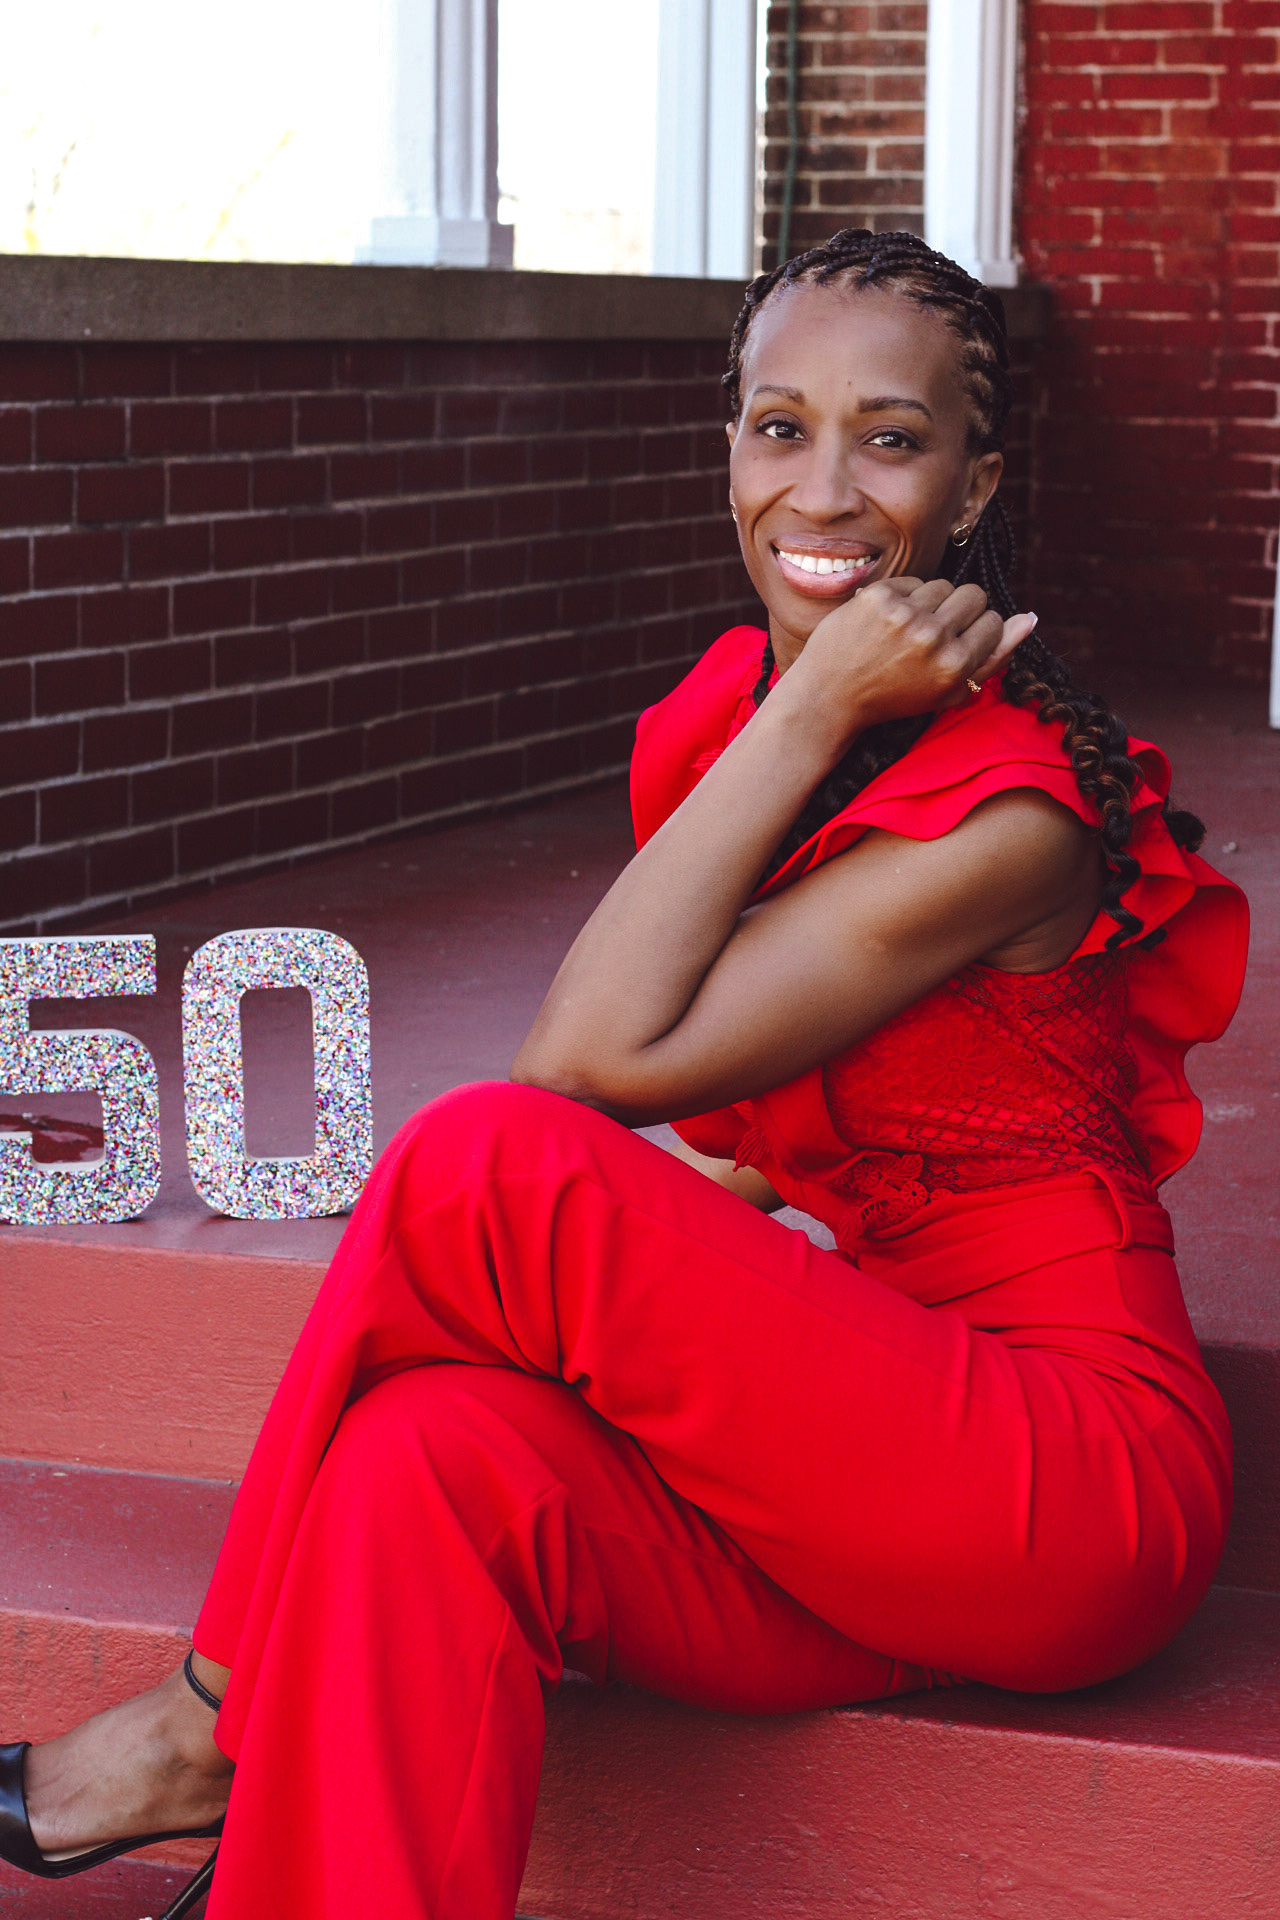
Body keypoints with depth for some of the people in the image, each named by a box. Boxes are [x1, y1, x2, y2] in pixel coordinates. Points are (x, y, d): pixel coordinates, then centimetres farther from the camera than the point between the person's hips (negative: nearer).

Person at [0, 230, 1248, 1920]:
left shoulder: (1010, 814, -17)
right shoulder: (721, 714, 7)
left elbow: (600, 1053, -20)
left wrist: (819, 714, -17)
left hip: (1075, 1480, -6)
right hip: (828, 1439, 6)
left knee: (492, 1162, -23)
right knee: (430, 1460, -27)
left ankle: (226, 1728, -6)